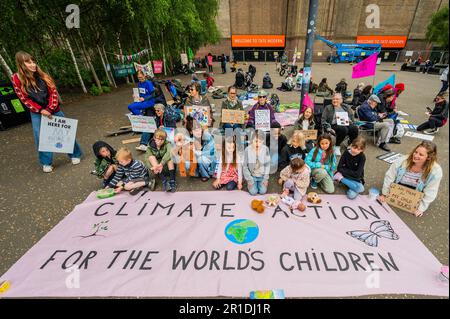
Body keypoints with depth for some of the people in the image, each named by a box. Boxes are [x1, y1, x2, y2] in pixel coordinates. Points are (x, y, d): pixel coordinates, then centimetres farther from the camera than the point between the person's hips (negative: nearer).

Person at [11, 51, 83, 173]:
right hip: (37, 113, 0)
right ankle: (46, 163, 17)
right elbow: (24, 99, -7)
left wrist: (50, 109, -15)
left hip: (53, 110, 1)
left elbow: (53, 92, -6)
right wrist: (41, 110, -16)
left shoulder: (42, 75, -5)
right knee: (41, 137, 2)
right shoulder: (16, 79, -7)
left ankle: (75, 155, 21)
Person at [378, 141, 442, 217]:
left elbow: (430, 193, -18)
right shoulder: (403, 161, -25)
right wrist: (384, 194, -10)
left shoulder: (436, 170, -25)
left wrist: (421, 208, -17)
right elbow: (389, 177, -15)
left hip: (416, 194, 0)